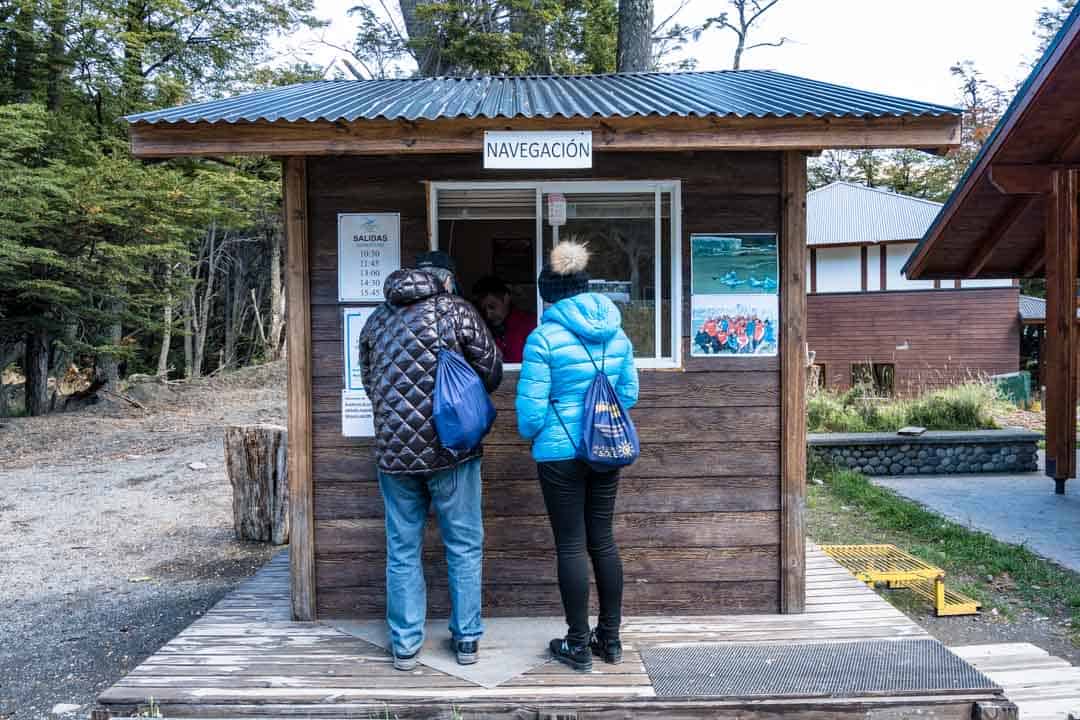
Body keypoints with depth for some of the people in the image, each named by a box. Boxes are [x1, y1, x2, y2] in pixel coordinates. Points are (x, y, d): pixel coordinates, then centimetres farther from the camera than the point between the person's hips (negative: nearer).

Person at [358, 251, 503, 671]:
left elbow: (370, 383, 16)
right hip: (450, 447, -3)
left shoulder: (376, 320, 10)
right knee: (464, 548, 11)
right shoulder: (457, 311, -2)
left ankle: (405, 646, 19)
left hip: (393, 450, 3)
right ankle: (467, 639, 20)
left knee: (402, 551, 13)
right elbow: (491, 373, -1)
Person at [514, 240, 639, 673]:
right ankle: (610, 638, 23)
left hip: (561, 453, -5)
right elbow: (629, 392, 10)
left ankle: (579, 645, 13)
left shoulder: (544, 338, -13)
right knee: (602, 538, 14)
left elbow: (531, 405, -13)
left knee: (571, 544, 4)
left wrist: (529, 434, 7)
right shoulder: (616, 334, 4)